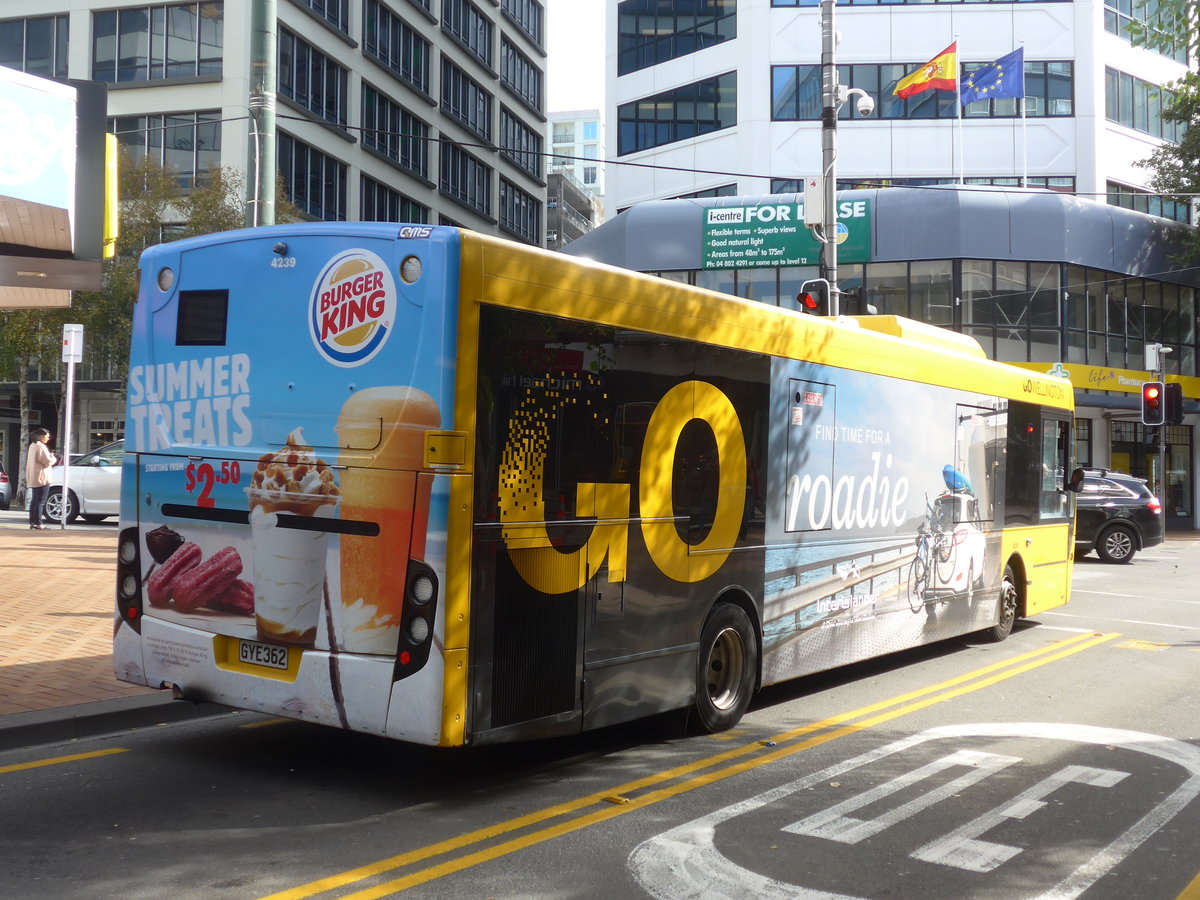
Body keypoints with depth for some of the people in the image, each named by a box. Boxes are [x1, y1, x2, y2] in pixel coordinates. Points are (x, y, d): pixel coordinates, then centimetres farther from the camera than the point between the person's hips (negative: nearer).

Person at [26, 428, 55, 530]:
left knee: (34, 500, 12)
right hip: (41, 478, -10)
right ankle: (38, 524, -11)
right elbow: (47, 461, -16)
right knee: (40, 501, -9)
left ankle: (32, 522, 12)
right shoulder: (41, 447, -13)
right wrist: (53, 458, 5)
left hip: (33, 478, 10)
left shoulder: (32, 446, 17)